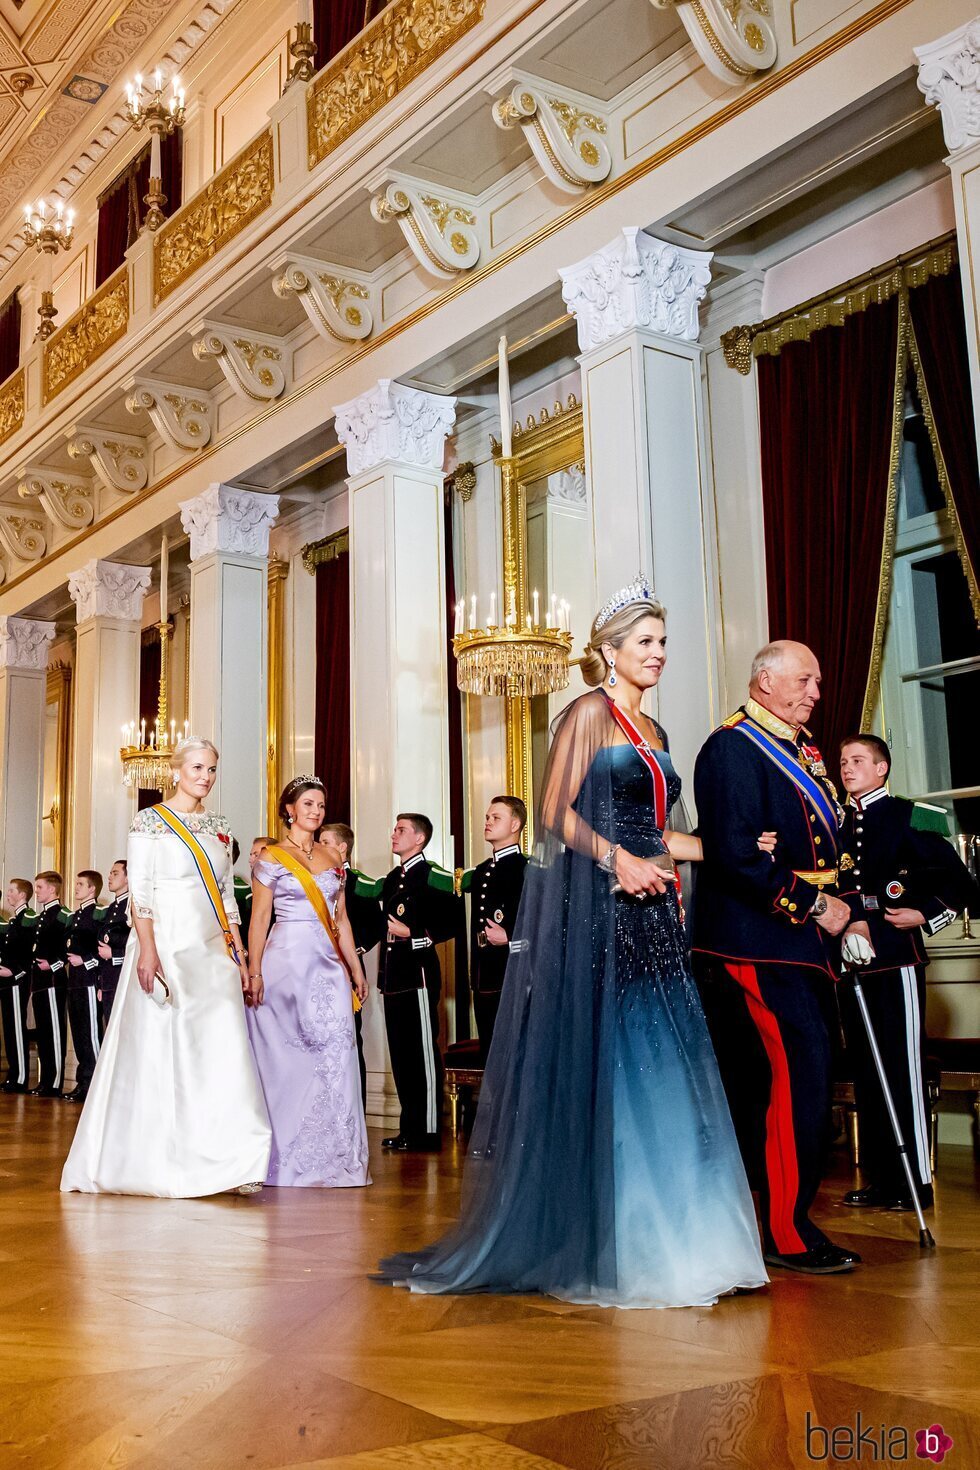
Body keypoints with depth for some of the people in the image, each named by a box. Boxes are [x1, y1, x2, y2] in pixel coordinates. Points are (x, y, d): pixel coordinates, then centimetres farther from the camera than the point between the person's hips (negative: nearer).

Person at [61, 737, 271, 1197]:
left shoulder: (218, 827, 15)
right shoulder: (150, 821, -2)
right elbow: (139, 892, -9)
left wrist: (239, 956, 10)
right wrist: (147, 949, -19)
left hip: (213, 951, 5)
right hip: (167, 947, -5)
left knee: (223, 1049, -2)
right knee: (160, 1050, -2)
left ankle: (227, 1160, 2)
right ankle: (157, 1161, 9)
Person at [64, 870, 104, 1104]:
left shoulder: (99, 914, -8)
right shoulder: (75, 916, 19)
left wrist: (85, 960, -16)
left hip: (89, 981, -9)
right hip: (74, 982, 9)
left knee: (91, 1033, -7)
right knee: (78, 1033, 11)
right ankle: (83, 1082, 16)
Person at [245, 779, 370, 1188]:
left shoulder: (333, 858, 14)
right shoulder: (271, 858, 0)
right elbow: (259, 920, -3)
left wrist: (356, 969, 12)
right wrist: (254, 973, -12)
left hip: (328, 966, 4)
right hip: (287, 964, -4)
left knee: (334, 1053, -3)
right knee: (288, 1058, 0)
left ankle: (330, 1155, 5)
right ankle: (289, 1157, 11)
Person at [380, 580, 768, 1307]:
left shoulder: (652, 732, 20)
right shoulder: (590, 712, -4)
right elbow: (557, 813, -12)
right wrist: (615, 858, -23)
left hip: (650, 919, 8)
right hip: (595, 915, -8)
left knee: (657, 1070, 8)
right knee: (601, 1066, -4)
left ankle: (658, 1239, 17)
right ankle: (595, 1247, 6)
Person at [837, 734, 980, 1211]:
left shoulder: (910, 818, 1)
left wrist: (925, 915, -10)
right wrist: (844, 920, -5)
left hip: (896, 957, -5)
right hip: (852, 961, 5)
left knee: (903, 1069, -4)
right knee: (866, 1073, 8)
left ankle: (915, 1181, 3)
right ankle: (879, 1180, 15)